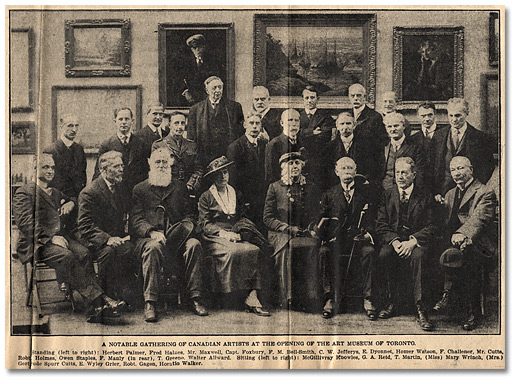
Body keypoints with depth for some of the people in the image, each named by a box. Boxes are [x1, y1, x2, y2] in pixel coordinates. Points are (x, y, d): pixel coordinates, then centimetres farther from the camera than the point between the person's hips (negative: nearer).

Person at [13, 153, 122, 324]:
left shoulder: (56, 193, 29)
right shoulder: (24, 192, 7)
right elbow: (25, 223, -7)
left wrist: (71, 202, 13)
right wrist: (49, 238, -18)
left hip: (61, 237, 5)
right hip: (38, 244, -5)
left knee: (83, 253, -27)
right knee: (67, 256, -34)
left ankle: (96, 309, -37)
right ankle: (98, 301, -36)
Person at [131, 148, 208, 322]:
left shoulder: (179, 187, 24)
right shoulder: (140, 189, 16)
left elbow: (189, 215, 16)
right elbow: (136, 221, 4)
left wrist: (187, 226, -9)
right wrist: (152, 232, -17)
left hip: (176, 236, 2)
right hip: (149, 237, -2)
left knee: (194, 244, -29)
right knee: (154, 247, -37)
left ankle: (195, 298, -26)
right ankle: (150, 303, -36)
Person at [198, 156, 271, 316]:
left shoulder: (235, 194, 22)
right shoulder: (206, 197, 8)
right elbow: (205, 224, 0)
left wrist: (238, 234, -1)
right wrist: (223, 233, -15)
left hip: (235, 235, 4)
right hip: (215, 238, -4)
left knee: (256, 250, -28)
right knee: (233, 251, -37)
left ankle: (252, 297, -34)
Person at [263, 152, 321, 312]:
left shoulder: (312, 189, 20)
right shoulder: (275, 187, 13)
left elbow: (317, 216, 20)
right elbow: (268, 218, 6)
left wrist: (312, 228, -3)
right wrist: (288, 228, -8)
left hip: (306, 234, 1)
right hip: (281, 234, -1)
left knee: (312, 246, -32)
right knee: (287, 248, -34)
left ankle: (310, 302, -27)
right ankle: (286, 299, -27)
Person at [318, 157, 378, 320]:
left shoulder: (366, 191, 14)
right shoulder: (329, 195, 18)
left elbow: (375, 217, 10)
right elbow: (323, 220, 13)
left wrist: (368, 233, -9)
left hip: (359, 238, -1)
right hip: (336, 238, 1)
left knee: (369, 251, -34)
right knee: (325, 252, -31)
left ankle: (368, 300, -26)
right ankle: (331, 299, -25)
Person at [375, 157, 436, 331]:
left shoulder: (424, 197, 8)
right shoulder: (387, 195, 12)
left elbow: (430, 227, 0)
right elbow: (381, 225, 5)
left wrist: (412, 241, -19)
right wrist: (394, 241, -14)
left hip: (416, 240, -2)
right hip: (392, 239, 2)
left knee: (418, 256, -36)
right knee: (384, 254, -32)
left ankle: (420, 307, -31)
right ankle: (393, 301, -16)